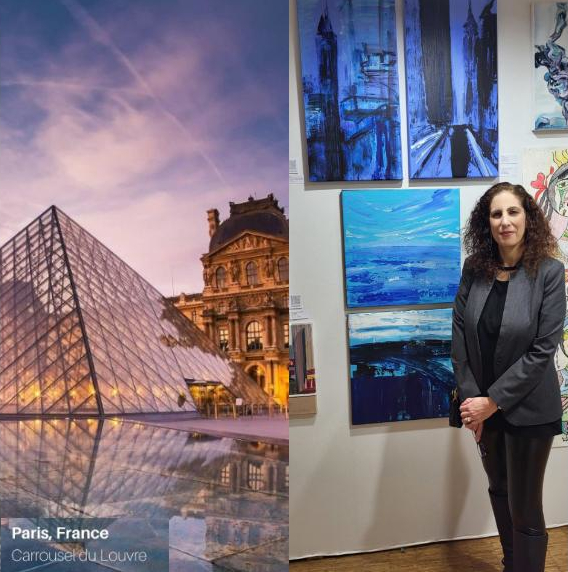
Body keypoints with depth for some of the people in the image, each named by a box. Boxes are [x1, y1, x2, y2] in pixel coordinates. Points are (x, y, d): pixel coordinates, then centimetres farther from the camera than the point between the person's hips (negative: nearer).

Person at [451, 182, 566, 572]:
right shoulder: (474, 270, -3)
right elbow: (459, 335, -3)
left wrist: (493, 401, -17)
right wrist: (471, 397, -9)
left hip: (528, 409, -4)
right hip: (484, 405, 4)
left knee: (525, 508, 8)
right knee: (499, 491, 23)